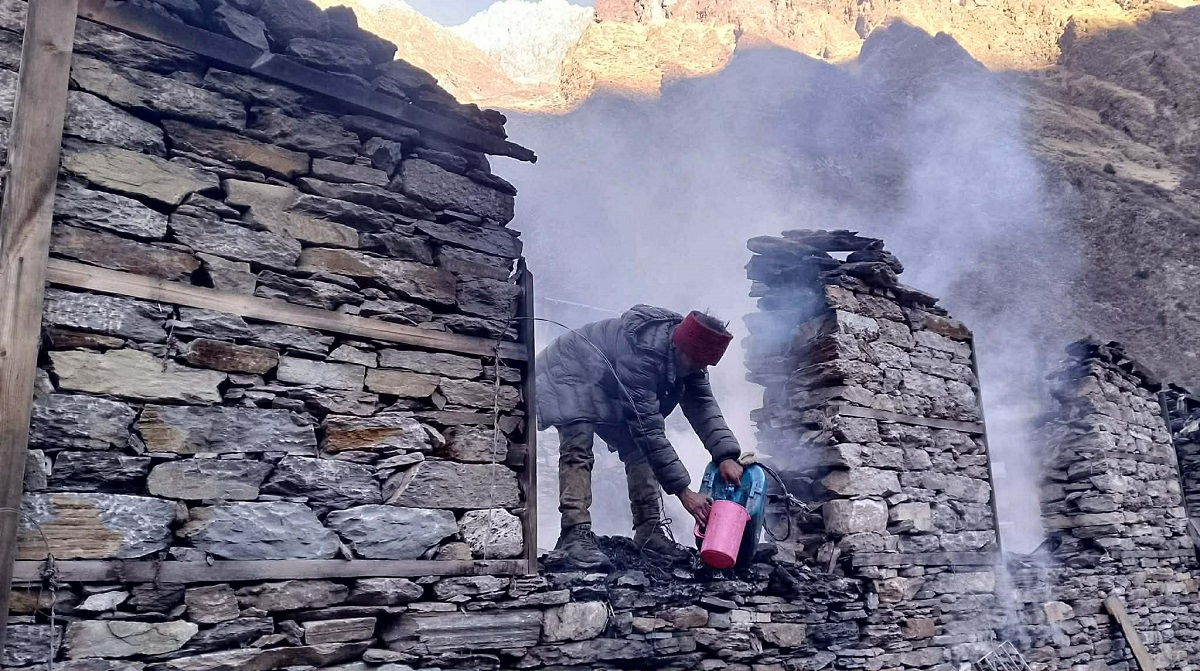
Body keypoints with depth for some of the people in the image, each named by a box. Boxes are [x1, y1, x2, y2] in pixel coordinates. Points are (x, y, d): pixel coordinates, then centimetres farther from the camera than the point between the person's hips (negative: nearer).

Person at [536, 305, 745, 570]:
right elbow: (649, 429, -39)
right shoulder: (641, 354, -40)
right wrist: (683, 491, -37)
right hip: (569, 374, -8)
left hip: (607, 389, 9)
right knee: (578, 450, -27)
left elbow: (703, 406, -15)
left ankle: (648, 532, 2)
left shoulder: (687, 353, -13)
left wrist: (726, 455, -30)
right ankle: (575, 536, -31)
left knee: (637, 448, 0)